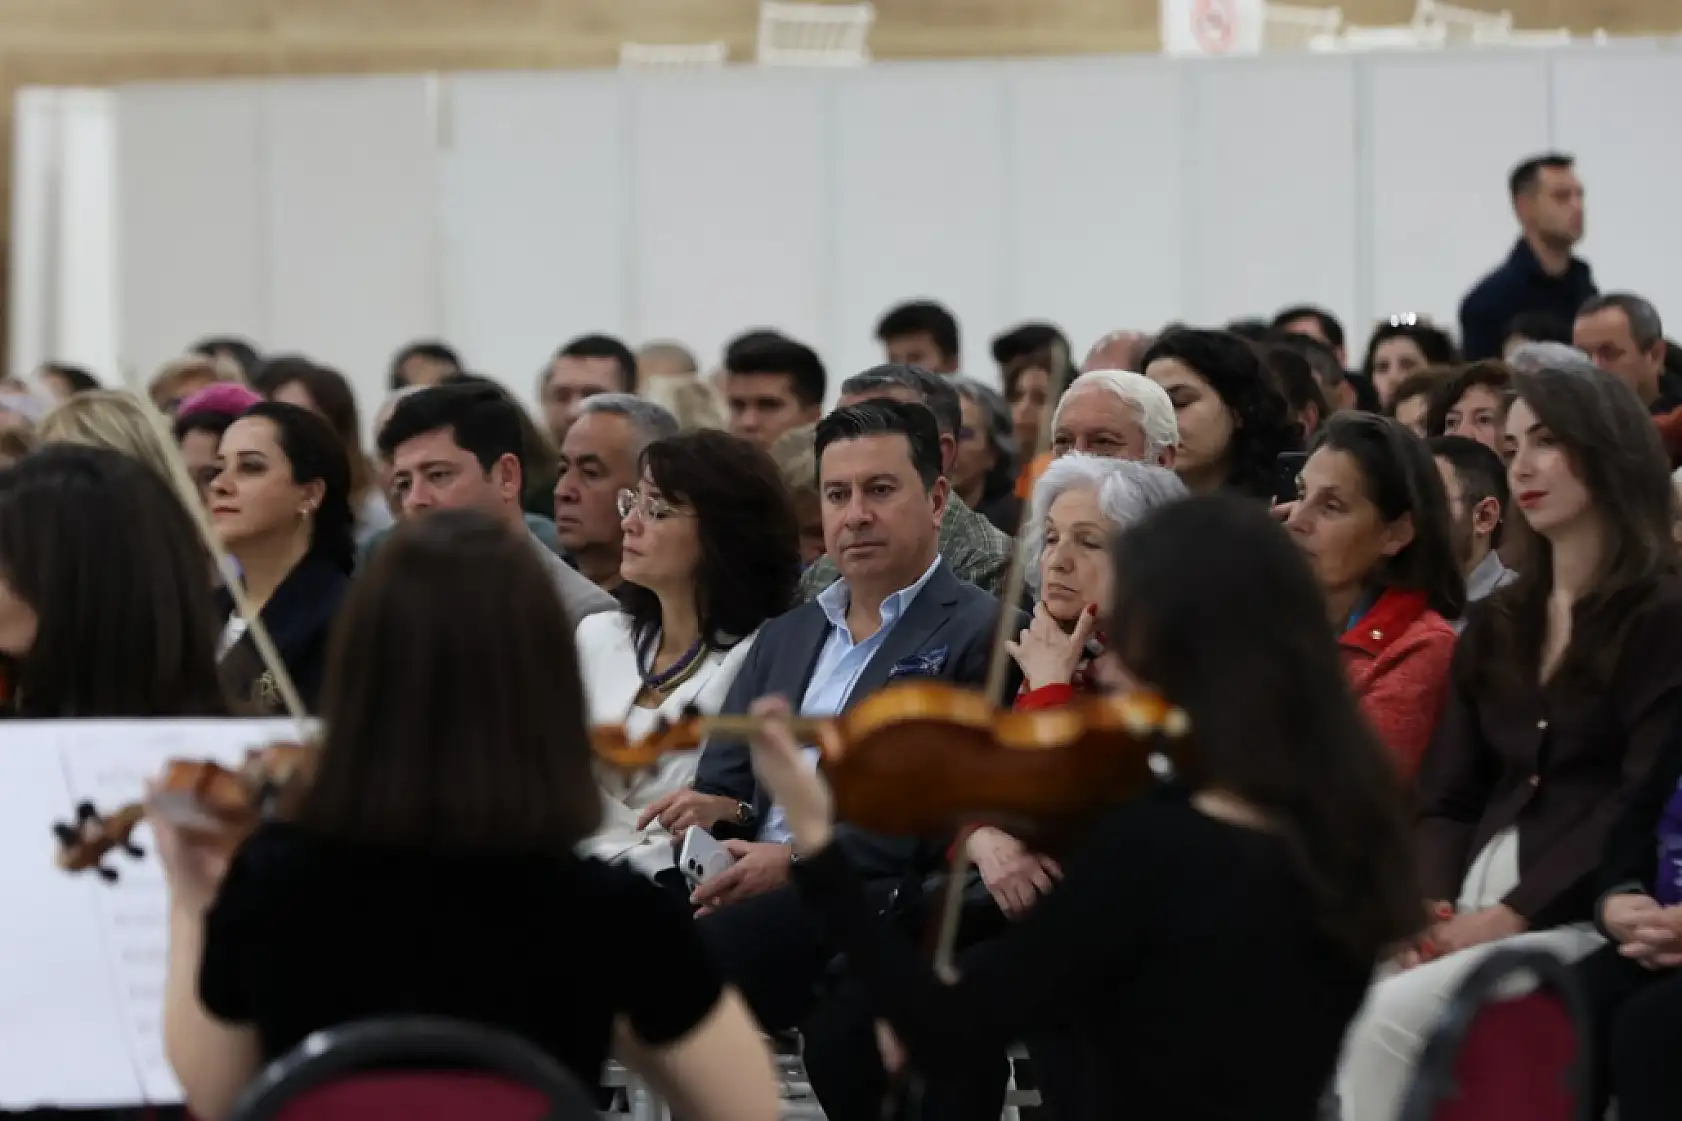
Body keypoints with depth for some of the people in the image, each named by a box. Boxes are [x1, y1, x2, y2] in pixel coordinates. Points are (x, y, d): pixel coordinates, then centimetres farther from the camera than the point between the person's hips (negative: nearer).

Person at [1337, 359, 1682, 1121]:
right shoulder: (1497, 627, 21)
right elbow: (1446, 797, 16)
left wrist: (1508, 917, -16)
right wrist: (1427, 905, -5)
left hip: (1579, 916, -6)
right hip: (1476, 903, 6)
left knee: (1390, 1016, -30)